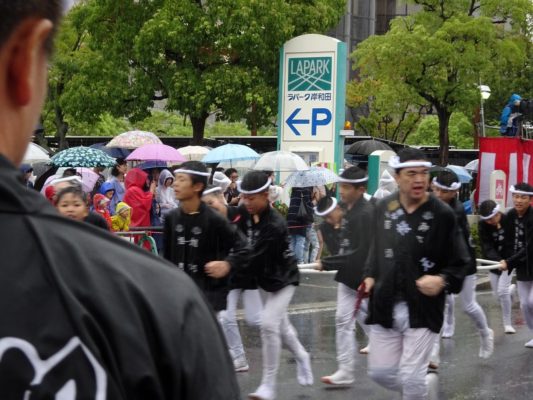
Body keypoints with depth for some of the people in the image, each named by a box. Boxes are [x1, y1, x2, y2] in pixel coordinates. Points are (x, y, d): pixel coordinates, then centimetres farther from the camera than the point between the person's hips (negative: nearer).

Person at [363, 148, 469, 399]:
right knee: (379, 372, 9)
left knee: (411, 377, -7)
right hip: (385, 307, 5)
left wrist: (443, 281, -21)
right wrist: (371, 276, 6)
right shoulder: (384, 207, 4)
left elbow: (460, 262, -3)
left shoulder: (442, 214, -9)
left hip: (423, 310, -4)